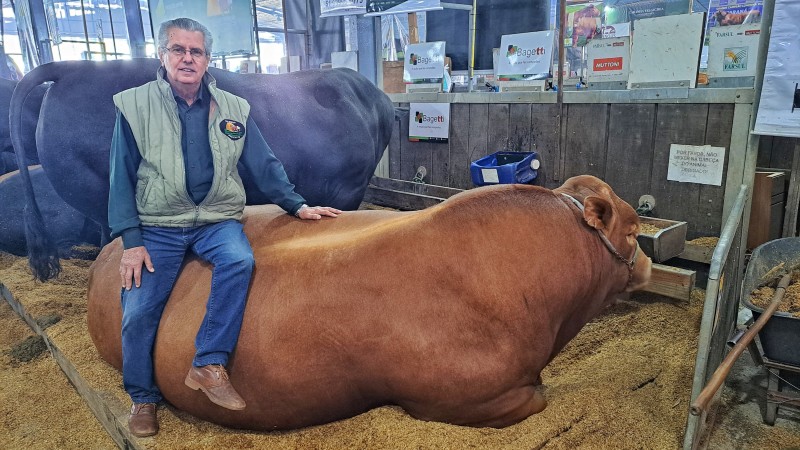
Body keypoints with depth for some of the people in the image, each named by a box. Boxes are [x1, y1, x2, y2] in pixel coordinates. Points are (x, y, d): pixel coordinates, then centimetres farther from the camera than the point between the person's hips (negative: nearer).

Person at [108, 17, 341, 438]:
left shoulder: (233, 109, 4)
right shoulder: (135, 105, -1)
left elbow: (264, 165, 8)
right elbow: (122, 177, -1)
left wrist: (297, 206, -1)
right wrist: (132, 241, -6)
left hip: (216, 221, 1)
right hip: (158, 226, 0)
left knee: (239, 261, -31)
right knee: (137, 312, -11)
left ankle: (209, 366, -20)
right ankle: (143, 399, 15)